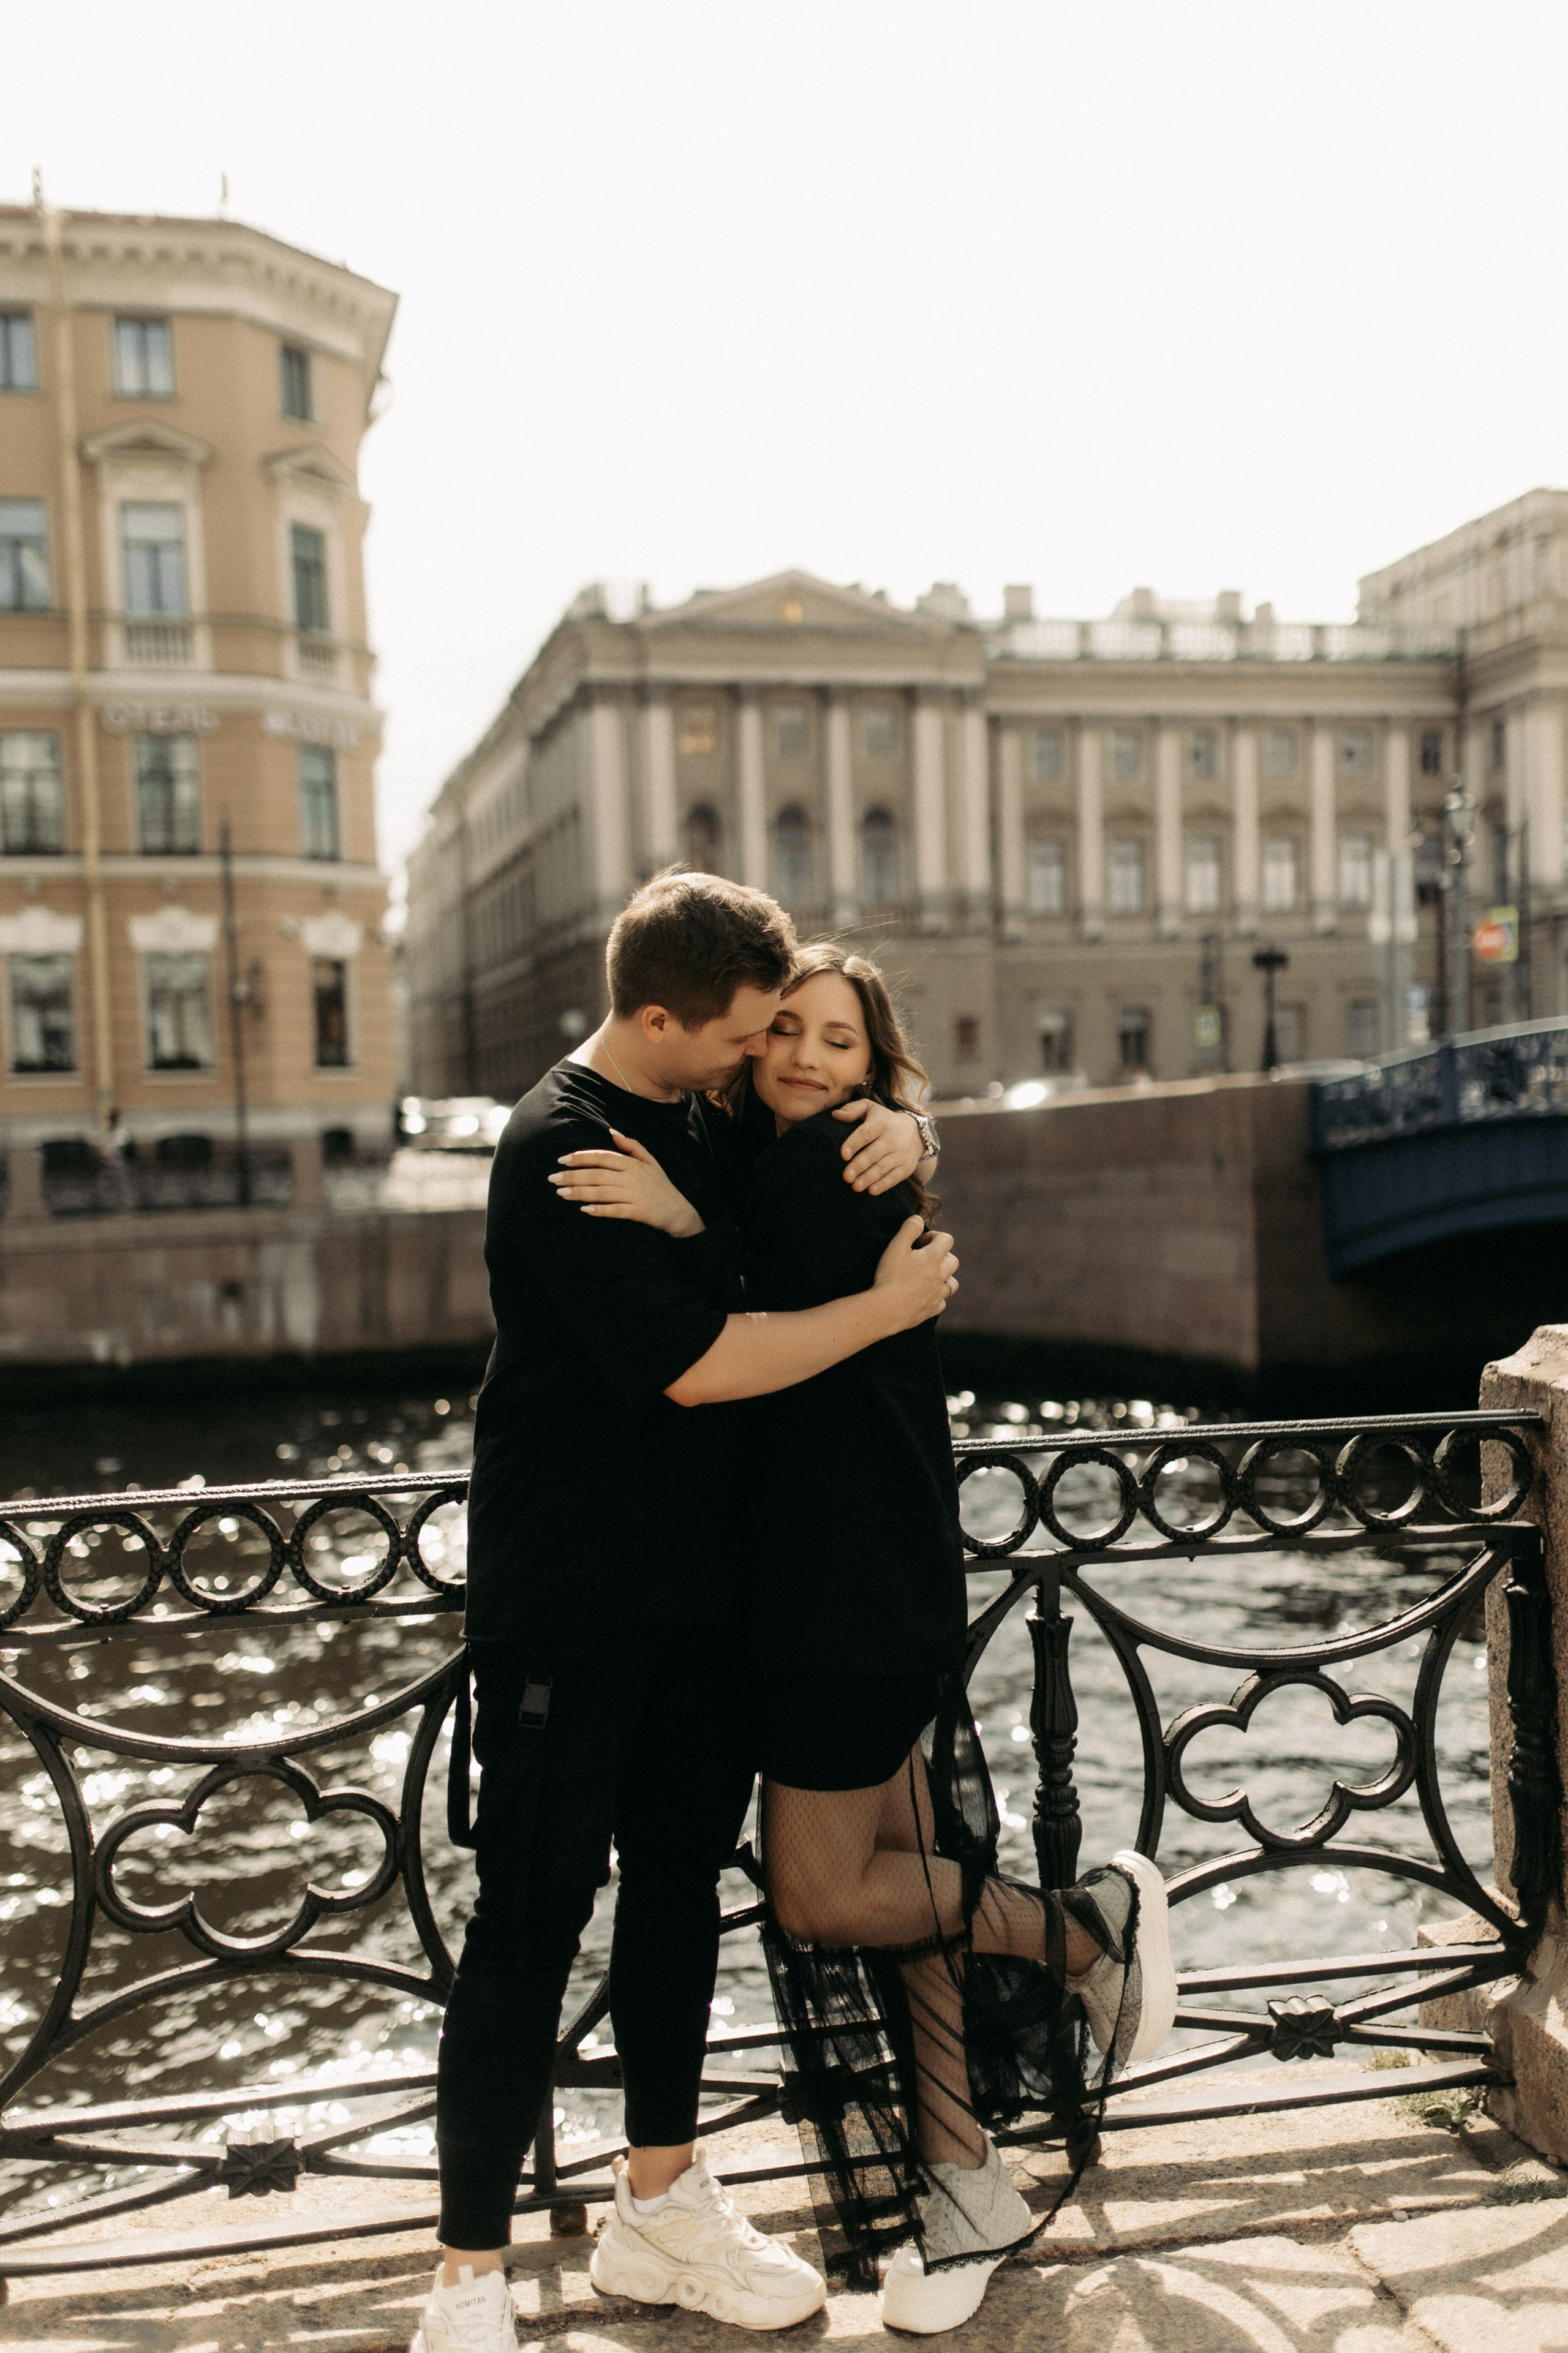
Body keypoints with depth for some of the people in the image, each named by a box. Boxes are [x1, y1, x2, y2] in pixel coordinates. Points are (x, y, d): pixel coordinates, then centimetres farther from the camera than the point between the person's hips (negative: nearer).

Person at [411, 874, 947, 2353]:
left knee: (680, 1881, 15)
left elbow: (842, 1144, 23)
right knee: (534, 1912, -2)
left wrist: (898, 1134, -2)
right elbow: (696, 1365, -23)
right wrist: (890, 1304, -13)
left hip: (695, 1579, 8)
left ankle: (662, 2207, 32)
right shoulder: (561, 1148, -18)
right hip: (566, 1602, -8)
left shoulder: (713, 1114, 7)